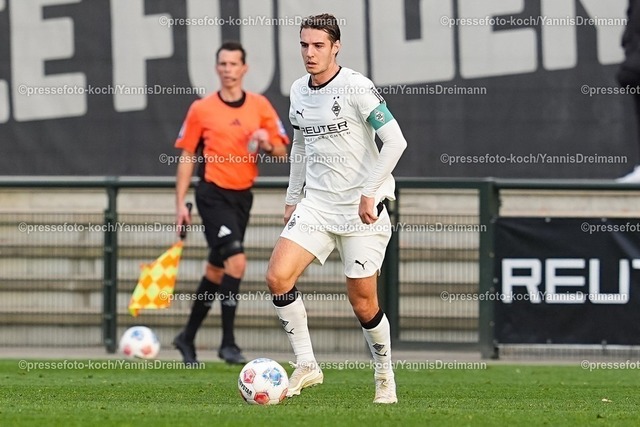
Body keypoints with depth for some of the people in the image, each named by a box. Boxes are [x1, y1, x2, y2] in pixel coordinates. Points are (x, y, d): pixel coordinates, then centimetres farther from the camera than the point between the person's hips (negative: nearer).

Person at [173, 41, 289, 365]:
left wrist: (267, 144, -15)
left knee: (217, 270, 11)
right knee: (236, 260, -20)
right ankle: (228, 342, -16)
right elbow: (187, 156, 3)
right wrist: (180, 203, -1)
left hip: (242, 195, 4)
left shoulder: (260, 106, 6)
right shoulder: (201, 109, -1)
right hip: (213, 193, -4)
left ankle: (188, 337, 27)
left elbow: (282, 152, 8)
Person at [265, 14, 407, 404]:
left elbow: (395, 141, -17)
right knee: (278, 277, -13)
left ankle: (385, 376, 21)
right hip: (316, 204, 6)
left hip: (362, 210, -6)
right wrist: (292, 197, 21)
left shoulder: (357, 88, -13)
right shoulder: (298, 91, 8)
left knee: (363, 304, -2)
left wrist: (369, 193, -20)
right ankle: (306, 366, -2)